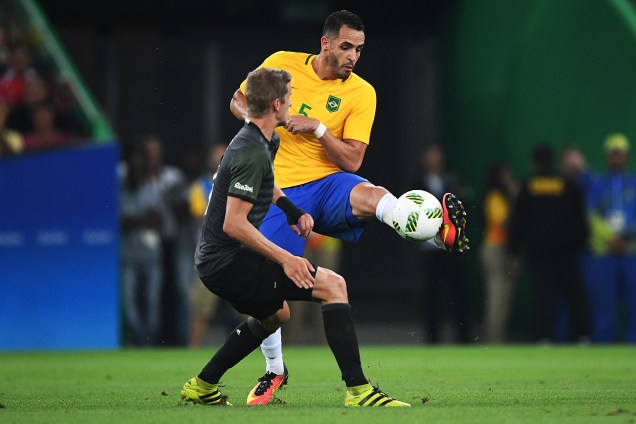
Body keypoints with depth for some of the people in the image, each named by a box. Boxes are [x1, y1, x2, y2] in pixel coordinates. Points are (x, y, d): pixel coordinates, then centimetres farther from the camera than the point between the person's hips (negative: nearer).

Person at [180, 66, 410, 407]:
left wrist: (295, 212, 23)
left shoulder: (263, 142, 14)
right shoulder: (252, 153, -19)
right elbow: (233, 224, -24)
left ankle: (201, 388, 36)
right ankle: (358, 390, -20)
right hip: (227, 260, -11)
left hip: (214, 261, 11)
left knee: (275, 313, 35)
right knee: (333, 285, -14)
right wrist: (284, 259, -22)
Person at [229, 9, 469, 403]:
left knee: (373, 195, -36)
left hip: (330, 183, -1)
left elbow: (352, 161, -7)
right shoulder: (282, 64, 1)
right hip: (283, 190, 1)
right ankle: (274, 370, 19)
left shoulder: (361, 93, -2)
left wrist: (317, 128, -20)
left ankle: (442, 232, -63)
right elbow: (239, 100, 15)